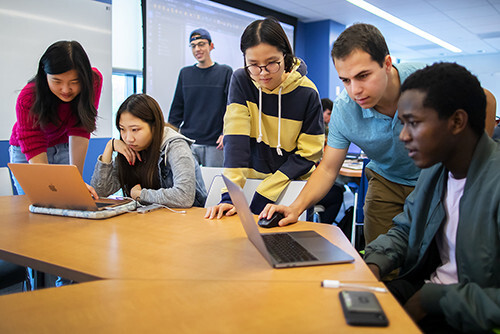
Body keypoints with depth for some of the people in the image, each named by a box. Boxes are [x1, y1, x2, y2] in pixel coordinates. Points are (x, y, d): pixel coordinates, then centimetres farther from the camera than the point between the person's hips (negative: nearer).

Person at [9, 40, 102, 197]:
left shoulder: (94, 79, -26)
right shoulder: (28, 99, -32)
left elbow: (79, 131, -26)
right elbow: (34, 150, -35)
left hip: (65, 148, 2)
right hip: (26, 151, -1)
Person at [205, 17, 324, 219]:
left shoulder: (307, 93, -11)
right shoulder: (241, 81, -6)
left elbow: (306, 156, -8)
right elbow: (235, 139, -15)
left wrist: (264, 195, -16)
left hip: (292, 185, -1)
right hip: (251, 179, 2)